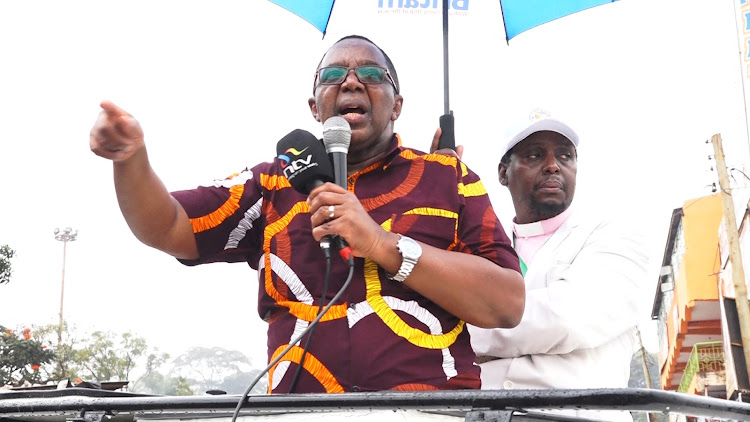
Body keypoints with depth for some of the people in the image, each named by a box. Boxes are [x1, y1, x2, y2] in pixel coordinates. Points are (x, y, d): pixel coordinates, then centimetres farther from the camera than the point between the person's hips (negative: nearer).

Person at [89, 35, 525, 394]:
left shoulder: (448, 178, 9)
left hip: (433, 408, 0)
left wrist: (381, 244, -9)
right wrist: (131, 158, -10)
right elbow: (166, 228, 9)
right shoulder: (273, 185, 15)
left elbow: (508, 303, -2)